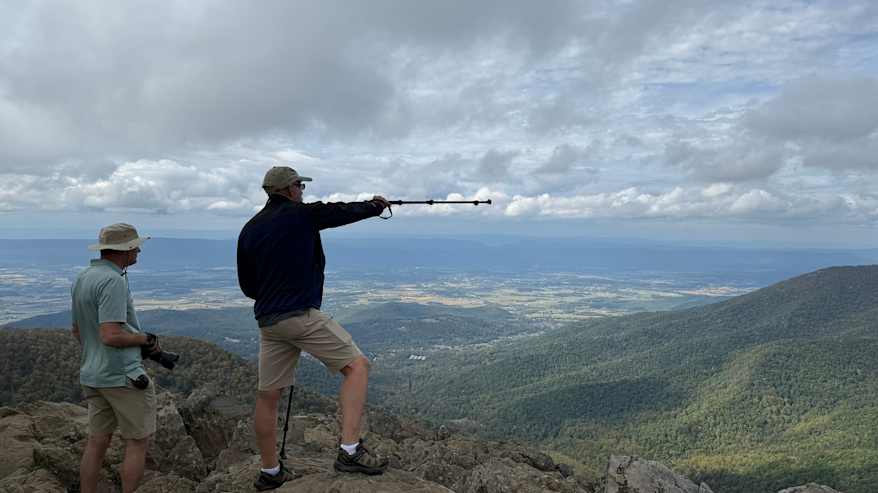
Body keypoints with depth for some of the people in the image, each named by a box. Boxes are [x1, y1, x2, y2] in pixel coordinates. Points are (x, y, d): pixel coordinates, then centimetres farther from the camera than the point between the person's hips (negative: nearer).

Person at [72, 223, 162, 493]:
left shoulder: (82, 278, 10)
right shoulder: (113, 281, -20)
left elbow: (77, 330, 19)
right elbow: (111, 336, -26)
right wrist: (147, 339, -12)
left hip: (92, 376, 9)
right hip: (123, 375, -9)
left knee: (97, 441, 15)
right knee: (137, 442, 3)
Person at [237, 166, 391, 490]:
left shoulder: (249, 229, 12)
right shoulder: (302, 214, -5)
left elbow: (247, 286, 16)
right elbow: (343, 211, 8)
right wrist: (375, 206, 26)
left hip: (268, 321, 7)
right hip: (302, 315, -7)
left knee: (268, 396, 14)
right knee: (357, 366, -3)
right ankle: (350, 451, -13)